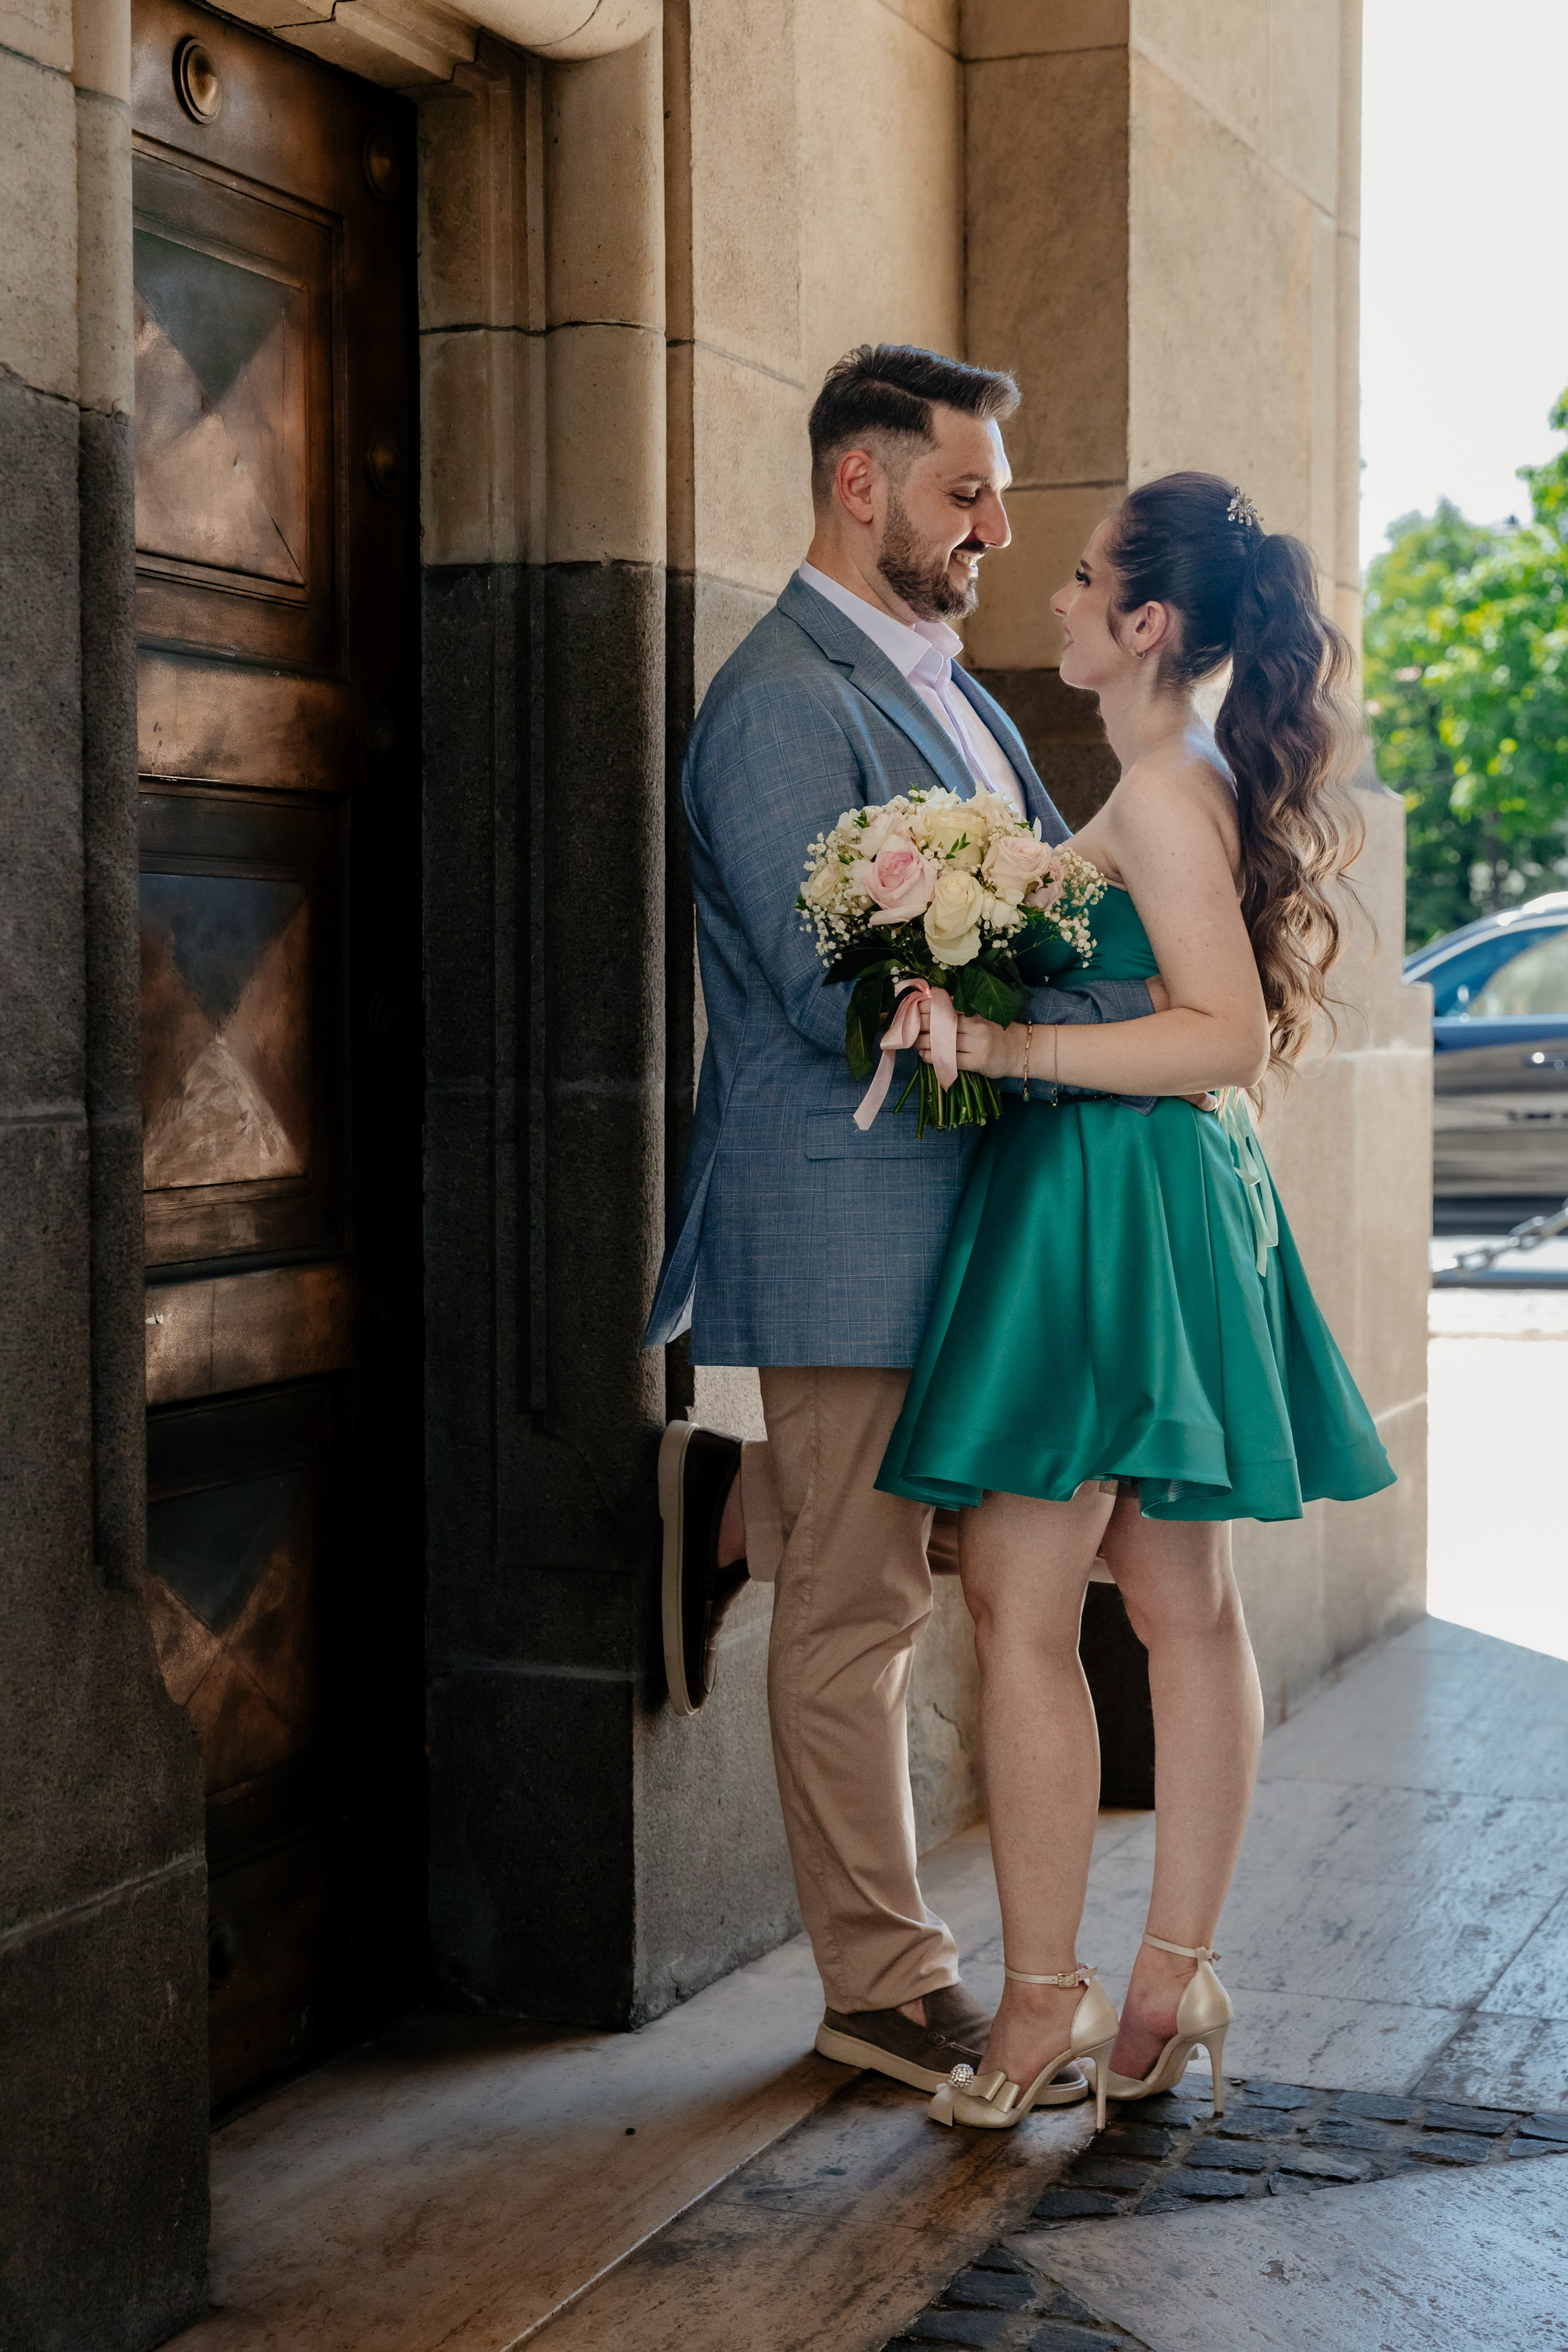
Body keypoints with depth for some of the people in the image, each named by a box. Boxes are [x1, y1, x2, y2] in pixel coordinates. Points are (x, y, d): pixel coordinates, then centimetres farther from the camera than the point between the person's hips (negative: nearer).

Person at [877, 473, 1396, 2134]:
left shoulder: (1164, 788, -13)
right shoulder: (1204, 779, 16)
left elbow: (1229, 1034, -20)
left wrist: (1009, 1045, -23)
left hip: (1107, 1213, -10)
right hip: (1176, 1206, 10)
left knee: (1020, 1606, -6)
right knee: (1183, 1604, 10)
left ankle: (1045, 1997, -2)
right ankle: (1176, 1977, 16)